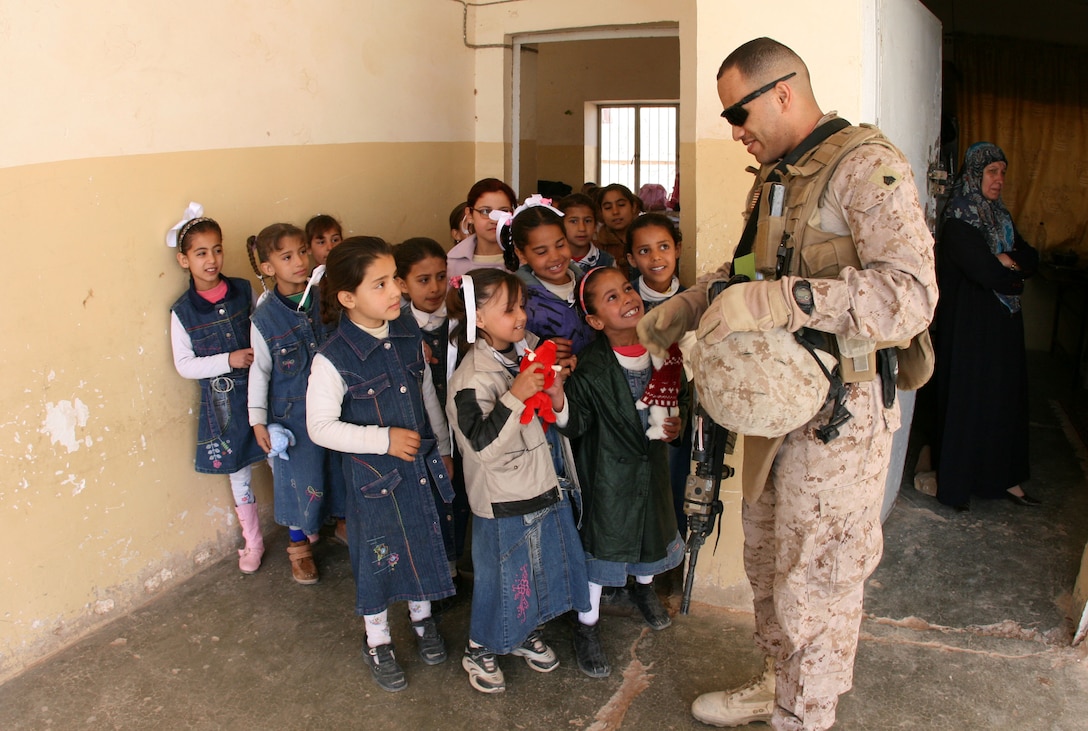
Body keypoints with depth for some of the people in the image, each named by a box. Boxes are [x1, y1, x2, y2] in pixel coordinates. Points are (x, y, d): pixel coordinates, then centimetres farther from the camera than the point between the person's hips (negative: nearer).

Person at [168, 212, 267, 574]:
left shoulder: (244, 291, -2)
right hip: (222, 399, -1)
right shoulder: (182, 311, -6)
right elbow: (184, 365, -6)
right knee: (240, 473, 11)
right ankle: (253, 542, 29)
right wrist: (227, 360, -17)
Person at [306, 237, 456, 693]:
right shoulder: (333, 359, -23)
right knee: (378, 555, 12)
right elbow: (320, 427, -18)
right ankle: (377, 643, 36)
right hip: (373, 475, -5)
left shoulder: (408, 332, -6)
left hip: (420, 464, 5)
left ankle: (422, 619, 47)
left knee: (423, 540, 21)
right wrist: (382, 439, -23)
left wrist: (442, 447, 12)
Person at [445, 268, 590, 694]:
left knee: (545, 567, 21)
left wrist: (557, 398, -8)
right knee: (502, 577, 9)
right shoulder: (472, 378, -20)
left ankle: (528, 634, 45)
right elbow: (484, 445, -27)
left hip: (548, 487, 7)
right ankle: (480, 651, 33)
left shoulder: (529, 353, 0)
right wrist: (515, 396, -34)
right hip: (505, 501, -7)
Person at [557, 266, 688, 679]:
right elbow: (575, 424, -24)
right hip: (608, 470, -5)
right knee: (601, 539, 7)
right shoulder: (592, 368, -24)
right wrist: (558, 397, -42)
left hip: (652, 463, 6)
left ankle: (644, 588, 57)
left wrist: (678, 420, -10)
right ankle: (587, 625, 28)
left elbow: (680, 393, 8)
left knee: (653, 525, 25)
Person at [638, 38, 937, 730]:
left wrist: (780, 300, -35)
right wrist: (681, 308, 19)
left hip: (838, 417, -9)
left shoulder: (867, 166, -16)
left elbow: (910, 294, -29)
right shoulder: (777, 176, 14)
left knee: (814, 582, 3)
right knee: (767, 559, 21)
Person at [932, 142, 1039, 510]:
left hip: (1002, 327, 8)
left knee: (1005, 400, 11)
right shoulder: (957, 225, -14)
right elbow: (988, 274, -23)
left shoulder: (1000, 217, 12)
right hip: (969, 329, -8)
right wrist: (1014, 270, -5)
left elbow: (1031, 259, 5)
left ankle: (1004, 478, 21)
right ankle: (956, 484, 10)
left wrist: (1008, 261, -15)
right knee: (968, 401, -1)